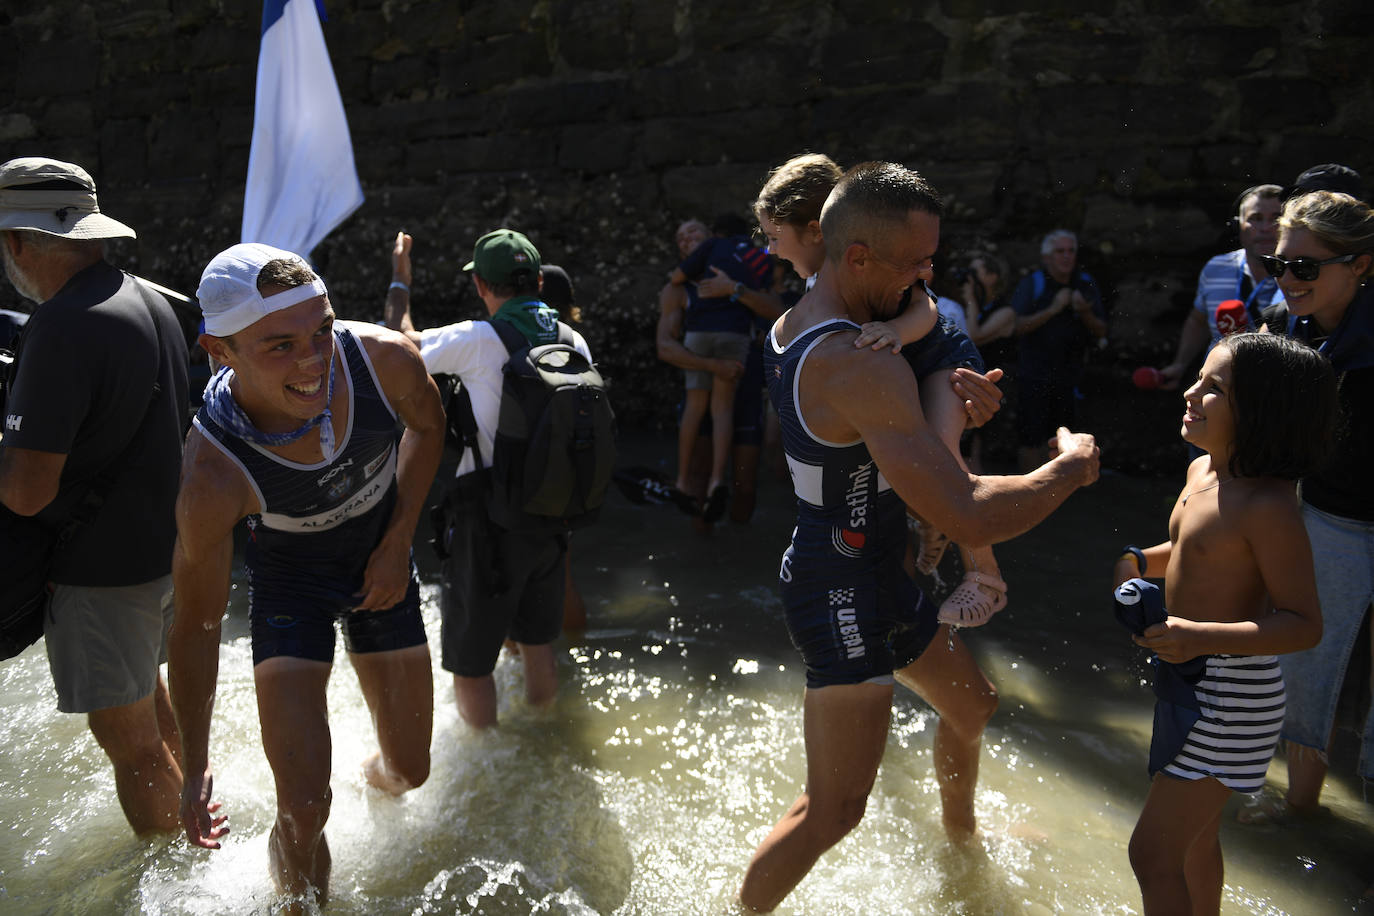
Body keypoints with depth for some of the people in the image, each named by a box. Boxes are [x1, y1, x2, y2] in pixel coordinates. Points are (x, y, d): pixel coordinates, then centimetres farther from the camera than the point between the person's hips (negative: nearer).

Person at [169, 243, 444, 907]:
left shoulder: (384, 359, -30)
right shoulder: (212, 478, -35)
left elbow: (427, 425, -4)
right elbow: (197, 626, -19)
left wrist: (399, 541, -8)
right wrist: (195, 766, -13)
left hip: (380, 561, 3)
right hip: (289, 575, -3)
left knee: (411, 770, 14)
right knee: (303, 812, -9)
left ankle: (377, 778, 54)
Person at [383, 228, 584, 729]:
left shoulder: (477, 340, -15)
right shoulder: (575, 341, 2)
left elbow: (400, 344, 2)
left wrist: (400, 279, 16)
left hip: (489, 516, -6)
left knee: (470, 660, 10)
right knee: (538, 646, 23)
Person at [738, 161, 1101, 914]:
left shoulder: (789, 328, 1)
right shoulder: (861, 367, -31)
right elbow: (970, 517, -33)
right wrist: (1069, 469, -15)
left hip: (873, 574, 11)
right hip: (843, 594, -11)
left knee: (970, 705, 30)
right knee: (833, 810, 0)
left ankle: (961, 838, 56)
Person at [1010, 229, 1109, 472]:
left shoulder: (1086, 285, 7)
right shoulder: (1031, 283, -4)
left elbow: (1101, 332, 7)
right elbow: (1018, 326, -14)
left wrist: (1085, 313, -13)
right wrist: (1052, 309, -21)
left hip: (1068, 376, 4)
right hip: (1034, 375, -4)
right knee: (1031, 439, -5)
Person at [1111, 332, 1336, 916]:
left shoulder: (1268, 507, -25)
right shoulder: (1201, 472, 1)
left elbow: (1304, 624, -25)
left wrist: (1201, 637, -36)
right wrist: (1142, 562, 3)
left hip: (1233, 694, -9)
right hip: (1193, 678, 9)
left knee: (1153, 852, -2)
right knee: (1195, 833, 26)